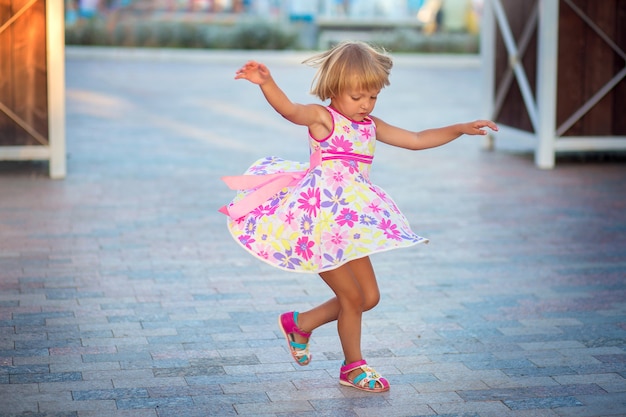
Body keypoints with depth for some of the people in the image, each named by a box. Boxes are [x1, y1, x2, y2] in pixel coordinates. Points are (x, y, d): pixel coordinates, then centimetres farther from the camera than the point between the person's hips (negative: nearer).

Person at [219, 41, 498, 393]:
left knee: (369, 297, 12)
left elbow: (417, 140, 16)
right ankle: (353, 367, 21)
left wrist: (461, 129, 11)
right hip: (320, 223, -8)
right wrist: (266, 83, -48)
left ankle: (299, 323, 27)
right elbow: (289, 109, -29)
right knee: (353, 297, 0)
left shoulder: (371, 126, 11)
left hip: (350, 224, 8)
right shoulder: (322, 118, -10)